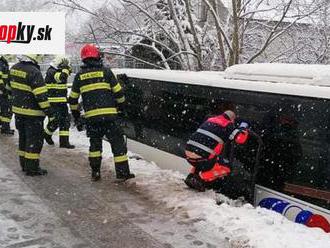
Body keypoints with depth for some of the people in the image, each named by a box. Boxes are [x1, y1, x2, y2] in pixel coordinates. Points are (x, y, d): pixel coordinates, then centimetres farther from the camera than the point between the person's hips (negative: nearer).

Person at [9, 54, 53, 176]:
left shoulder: (14, 68, 5)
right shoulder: (34, 72, -22)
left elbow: (10, 87, 18)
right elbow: (41, 95, -23)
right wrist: (48, 111, -16)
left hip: (18, 110, 8)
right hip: (32, 113, -8)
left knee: (23, 137, 18)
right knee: (35, 139, 1)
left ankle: (24, 164, 28)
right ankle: (32, 168, 6)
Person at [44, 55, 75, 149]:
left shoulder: (60, 72, 16)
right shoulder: (51, 72, -14)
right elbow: (61, 78, -30)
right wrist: (66, 68, -21)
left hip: (62, 101, 9)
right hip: (53, 102, -9)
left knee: (65, 121, 4)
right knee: (55, 121, -7)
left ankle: (64, 141, 8)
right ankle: (47, 134, 22)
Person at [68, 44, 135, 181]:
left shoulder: (79, 76, 9)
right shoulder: (105, 71, 0)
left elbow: (73, 98, 13)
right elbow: (118, 92, 2)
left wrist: (75, 114, 26)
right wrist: (121, 105, 18)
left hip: (90, 116, 3)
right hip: (108, 114, -3)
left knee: (95, 143, 18)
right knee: (118, 143, 5)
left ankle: (95, 172, 17)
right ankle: (123, 172, 6)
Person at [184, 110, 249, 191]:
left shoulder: (210, 120, 21)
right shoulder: (227, 125, 2)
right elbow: (240, 139, -7)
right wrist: (243, 128, 12)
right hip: (203, 157, -7)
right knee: (225, 168, 12)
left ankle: (192, 176, 18)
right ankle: (200, 179, -2)